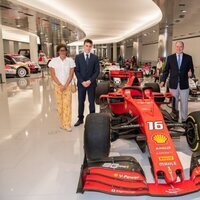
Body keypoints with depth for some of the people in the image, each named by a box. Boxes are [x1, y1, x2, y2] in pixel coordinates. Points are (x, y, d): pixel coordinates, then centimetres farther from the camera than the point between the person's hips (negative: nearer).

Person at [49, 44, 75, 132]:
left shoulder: (70, 60, 3)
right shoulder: (54, 61, 2)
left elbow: (71, 74, 0)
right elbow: (53, 75, -1)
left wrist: (65, 85, -9)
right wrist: (60, 85, -8)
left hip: (68, 86, 0)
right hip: (57, 86, 0)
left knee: (67, 104, -3)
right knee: (59, 104, 2)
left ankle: (67, 124, 3)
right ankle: (62, 123, 14)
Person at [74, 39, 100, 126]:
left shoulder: (95, 58, 1)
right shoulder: (78, 57, 2)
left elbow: (97, 71, -2)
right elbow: (76, 71, -2)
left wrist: (90, 81, -13)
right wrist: (82, 81, -12)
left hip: (91, 83, 0)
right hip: (81, 83, 1)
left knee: (91, 102, 6)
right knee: (81, 102, 9)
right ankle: (80, 119, 20)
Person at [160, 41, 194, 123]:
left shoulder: (188, 57, 4)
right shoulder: (170, 58, 5)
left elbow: (191, 69, 6)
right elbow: (166, 70, 4)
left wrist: (190, 73, -17)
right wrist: (163, 80, -6)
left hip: (184, 85, 0)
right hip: (173, 84, 0)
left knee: (184, 104, 7)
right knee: (173, 103, 9)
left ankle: (184, 120, 19)